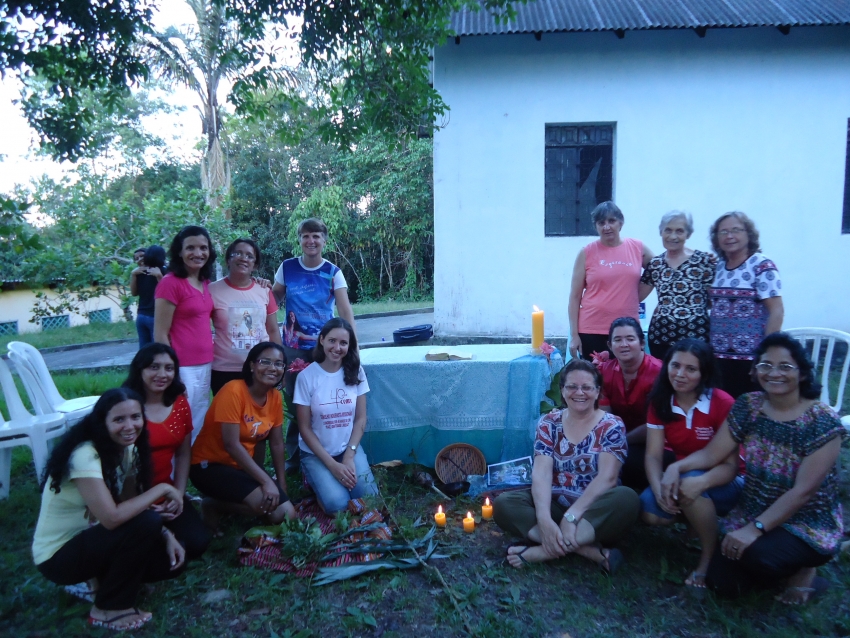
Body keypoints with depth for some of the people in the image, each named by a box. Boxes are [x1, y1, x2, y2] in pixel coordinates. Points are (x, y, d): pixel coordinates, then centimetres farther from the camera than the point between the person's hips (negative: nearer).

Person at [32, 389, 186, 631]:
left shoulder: (127, 449, -3)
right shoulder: (85, 455, -29)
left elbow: (130, 505, -1)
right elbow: (112, 517, -38)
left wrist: (166, 535, -14)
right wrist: (162, 489, -27)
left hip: (89, 539, 7)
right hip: (57, 556, -7)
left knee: (171, 562, -6)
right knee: (145, 522, -29)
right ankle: (108, 608, -8)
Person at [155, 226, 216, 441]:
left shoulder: (205, 282, 9)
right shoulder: (170, 283, -12)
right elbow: (160, 335, -13)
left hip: (205, 365, 7)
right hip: (183, 368, -7)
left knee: (200, 426, 16)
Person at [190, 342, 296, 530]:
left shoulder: (275, 396, -2)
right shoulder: (234, 391, -23)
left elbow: (276, 443, 5)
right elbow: (231, 444, -27)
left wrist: (281, 483, 3)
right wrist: (266, 481, -28)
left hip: (243, 465, 7)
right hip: (210, 464, -7)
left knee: (287, 516, -5)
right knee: (265, 502, -29)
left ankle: (219, 502, 9)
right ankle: (213, 505, -2)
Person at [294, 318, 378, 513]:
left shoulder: (356, 372, -4)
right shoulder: (307, 376, -13)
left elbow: (361, 419, 0)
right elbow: (305, 428, -9)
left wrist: (349, 456, -11)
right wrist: (332, 465, -14)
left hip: (349, 448, 3)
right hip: (316, 452, -2)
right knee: (337, 504, -22)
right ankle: (316, 480, 9)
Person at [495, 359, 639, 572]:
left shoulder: (612, 426, -3)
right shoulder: (549, 423, 3)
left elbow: (607, 477, -16)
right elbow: (541, 473, -10)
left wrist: (571, 516, -28)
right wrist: (544, 519, -28)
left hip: (595, 512, -2)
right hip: (554, 505, 2)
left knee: (626, 500, -33)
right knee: (503, 504, -22)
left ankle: (545, 550, -31)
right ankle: (591, 551, -29)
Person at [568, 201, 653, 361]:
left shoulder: (637, 248, 4)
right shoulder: (587, 253, -2)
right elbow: (575, 296, -1)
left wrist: (638, 295, 6)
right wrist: (574, 334, -4)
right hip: (592, 330, -2)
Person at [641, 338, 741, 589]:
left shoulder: (723, 404, -22)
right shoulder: (660, 402, -8)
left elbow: (731, 465, -24)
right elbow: (653, 455, -11)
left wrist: (700, 483, -44)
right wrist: (658, 488, -32)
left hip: (724, 483, -4)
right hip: (682, 476, 4)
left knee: (690, 480, -36)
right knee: (650, 512, -22)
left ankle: (709, 556, -12)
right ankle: (695, 519, 11)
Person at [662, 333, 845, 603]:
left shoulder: (823, 422, -18)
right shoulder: (747, 406, -4)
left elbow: (803, 491, -23)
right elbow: (711, 454, -4)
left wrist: (755, 529, -29)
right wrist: (675, 468, -24)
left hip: (809, 523, -5)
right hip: (752, 512, 5)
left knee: (758, 555, -33)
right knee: (721, 582, -7)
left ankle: (802, 568, 3)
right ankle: (782, 568, 22)